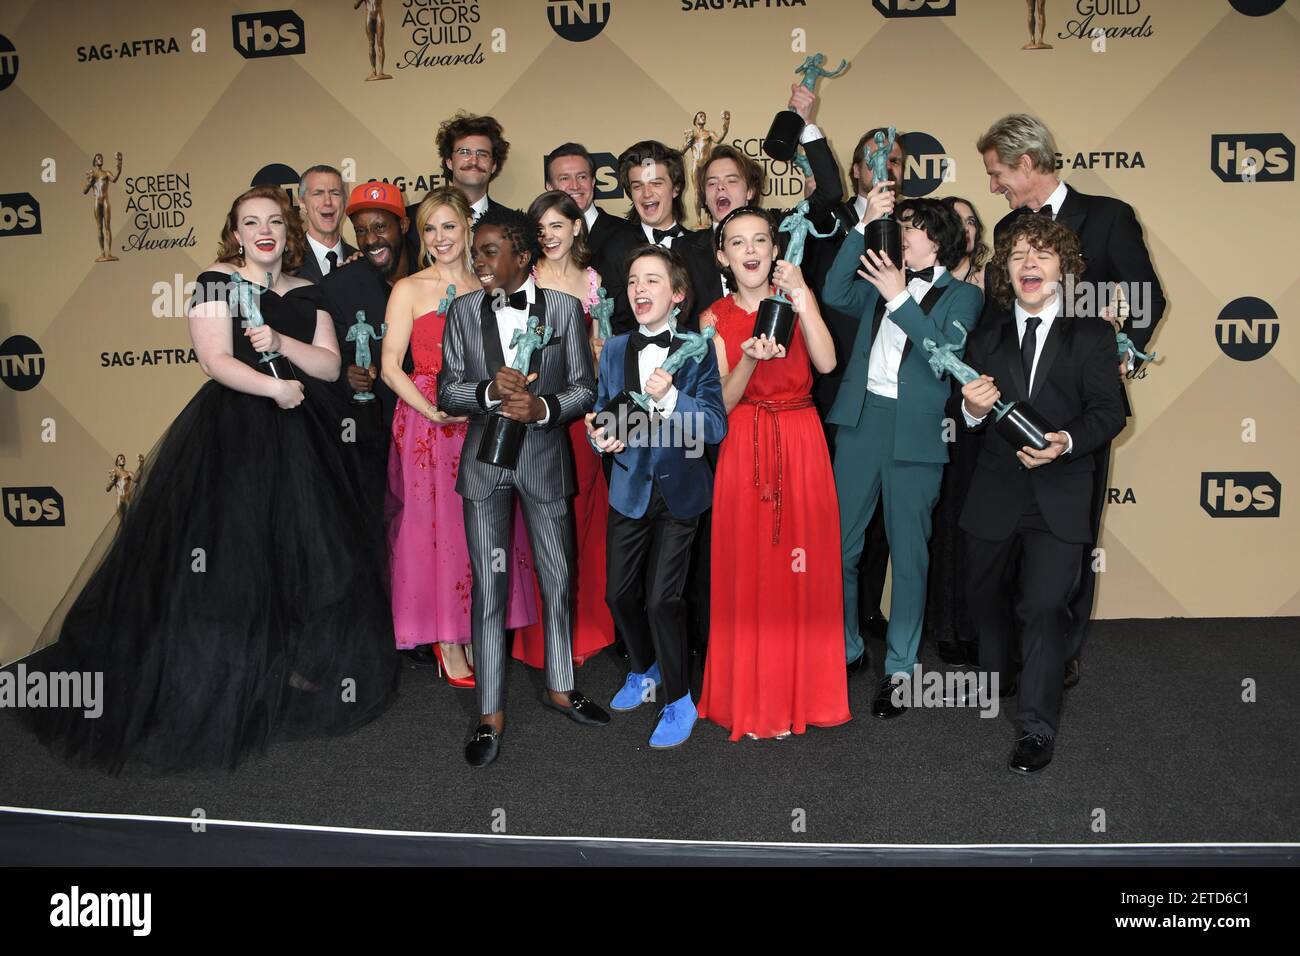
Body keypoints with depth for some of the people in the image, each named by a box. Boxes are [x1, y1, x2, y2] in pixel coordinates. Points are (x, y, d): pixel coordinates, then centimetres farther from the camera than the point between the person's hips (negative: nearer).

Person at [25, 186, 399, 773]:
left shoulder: (307, 294, 13)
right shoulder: (216, 282, 0)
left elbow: (330, 366, 3)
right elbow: (216, 360, -10)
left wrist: (282, 343, -11)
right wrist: (273, 387, -20)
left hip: (302, 438, 5)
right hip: (233, 436, -4)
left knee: (303, 552, 7)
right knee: (232, 554, -3)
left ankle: (297, 665, 22)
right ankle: (226, 678, 9)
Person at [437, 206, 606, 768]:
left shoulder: (564, 308, -1)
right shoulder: (464, 311, 3)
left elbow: (584, 388, -2)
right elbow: (447, 390, 1)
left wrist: (543, 407, -20)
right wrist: (490, 391, -18)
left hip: (545, 456, 0)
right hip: (485, 459, 0)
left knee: (559, 580, 10)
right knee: (488, 585, 3)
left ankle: (560, 688, 30)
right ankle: (491, 713, 13)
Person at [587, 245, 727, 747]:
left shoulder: (699, 349, -9)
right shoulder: (614, 350, 3)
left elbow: (716, 426, -16)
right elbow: (602, 417, 10)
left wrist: (670, 397, -30)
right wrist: (603, 437, -13)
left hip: (679, 490, -4)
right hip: (630, 488, 4)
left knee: (662, 598, -6)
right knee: (619, 592, 10)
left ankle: (678, 701, 15)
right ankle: (643, 671, 40)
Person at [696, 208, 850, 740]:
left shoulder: (797, 299, 6)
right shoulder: (715, 318, 4)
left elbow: (826, 362, -11)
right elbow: (722, 402, -4)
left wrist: (801, 296, -17)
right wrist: (750, 359, -22)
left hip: (802, 445, 1)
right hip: (744, 450, 0)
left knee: (802, 567, 2)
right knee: (746, 570, 1)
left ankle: (801, 691, 19)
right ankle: (751, 699, 15)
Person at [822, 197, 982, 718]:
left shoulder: (962, 294, 4)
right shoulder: (880, 282, 16)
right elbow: (836, 294, -2)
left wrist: (900, 298, -18)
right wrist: (865, 226, -6)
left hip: (916, 432, -3)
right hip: (860, 421, 4)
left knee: (909, 552, 5)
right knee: (839, 543, 7)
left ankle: (899, 668, 18)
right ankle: (842, 649, 26)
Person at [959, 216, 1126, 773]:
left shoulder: (1091, 333, 1)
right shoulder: (986, 335, 9)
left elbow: (1109, 410, -8)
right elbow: (970, 419, 5)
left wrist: (1066, 443, -26)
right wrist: (973, 409, -19)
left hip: (1060, 494, -3)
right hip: (995, 491, 4)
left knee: (1045, 606, -13)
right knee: (984, 596, 18)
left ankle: (1036, 728, 0)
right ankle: (995, 681, 46)